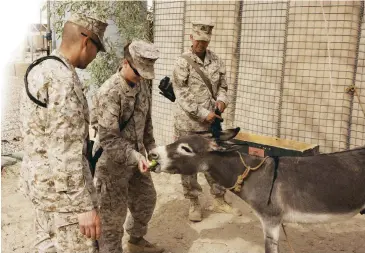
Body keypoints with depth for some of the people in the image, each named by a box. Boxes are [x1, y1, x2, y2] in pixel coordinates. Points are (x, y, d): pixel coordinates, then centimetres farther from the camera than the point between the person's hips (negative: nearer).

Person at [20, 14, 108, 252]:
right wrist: (85, 206, -23)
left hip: (40, 179, 10)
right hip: (62, 187, -10)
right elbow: (65, 152, -27)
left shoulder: (40, 70, 8)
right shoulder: (63, 79, -23)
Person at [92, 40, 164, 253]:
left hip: (136, 156, 8)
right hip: (113, 162, -8)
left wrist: (151, 148, 12)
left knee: (147, 198, 23)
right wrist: (135, 157, -34)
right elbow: (108, 139, -26)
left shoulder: (143, 85, 0)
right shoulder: (109, 93, -24)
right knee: (114, 215, 5)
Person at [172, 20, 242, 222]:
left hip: (211, 122, 5)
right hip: (188, 123, -4)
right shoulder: (183, 62, -10)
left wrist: (221, 100, -8)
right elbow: (181, 95, -15)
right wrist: (203, 113, -19)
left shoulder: (216, 61, 5)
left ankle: (219, 201, 27)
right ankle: (194, 204, 20)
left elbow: (222, 86, 15)